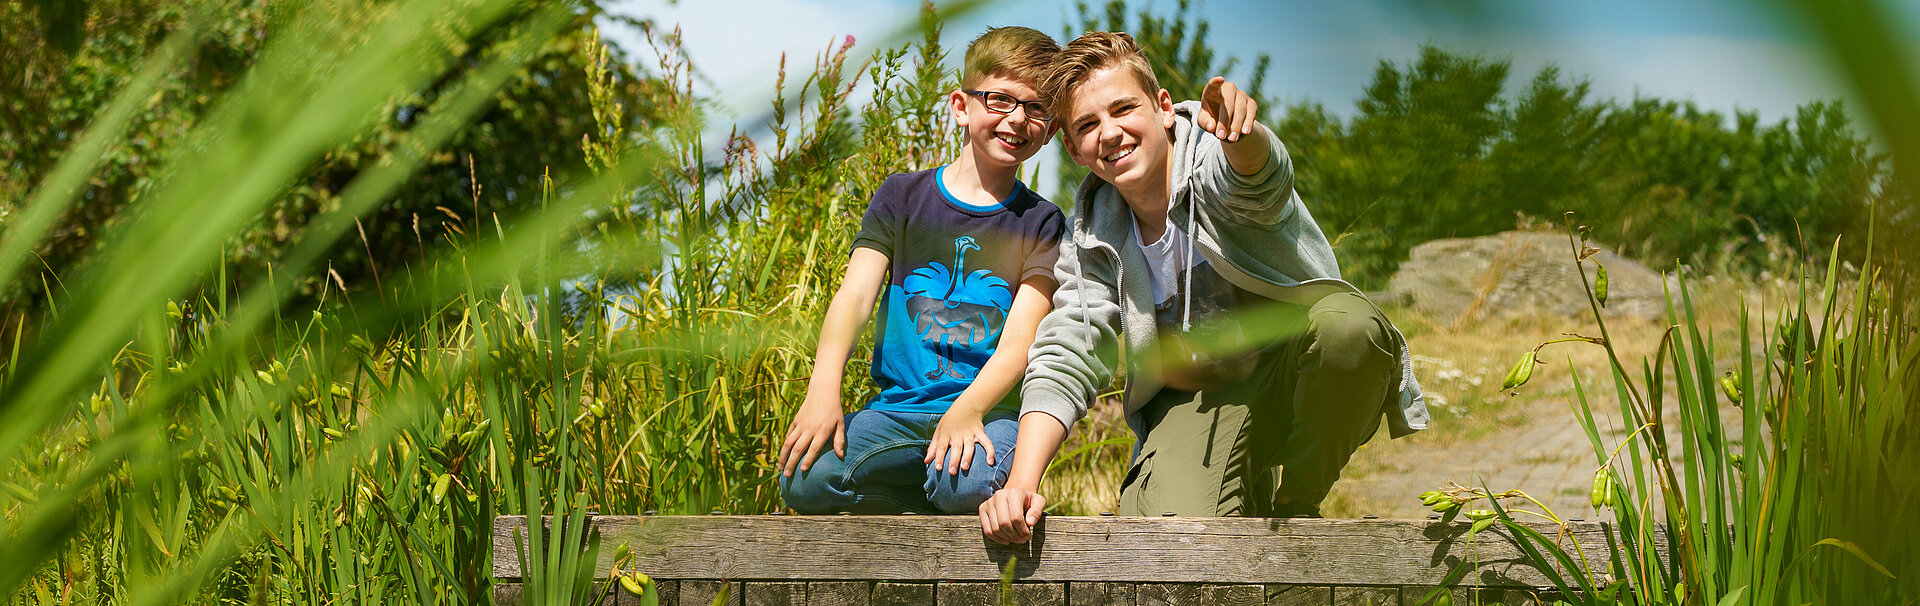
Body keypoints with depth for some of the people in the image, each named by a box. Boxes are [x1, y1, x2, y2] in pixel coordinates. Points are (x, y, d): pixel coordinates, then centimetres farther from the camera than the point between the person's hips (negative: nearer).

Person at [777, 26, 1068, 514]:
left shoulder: (1041, 223, 7)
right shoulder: (902, 196, 10)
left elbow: (1021, 339, -6)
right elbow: (854, 296, -2)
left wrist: (966, 411, -27)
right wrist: (823, 392, -21)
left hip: (989, 407, -2)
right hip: (897, 407, 2)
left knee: (969, 482, -38)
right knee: (804, 481, -26)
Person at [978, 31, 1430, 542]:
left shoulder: (1212, 160, -17)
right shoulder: (1091, 240, -4)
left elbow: (1261, 180, -43)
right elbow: (1064, 360, -7)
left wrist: (1242, 134, -69)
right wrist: (1020, 483, -22)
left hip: (1294, 374, -1)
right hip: (1194, 399, 1)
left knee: (1347, 323, -38)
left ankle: (1295, 506, -12)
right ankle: (1251, 505, 9)